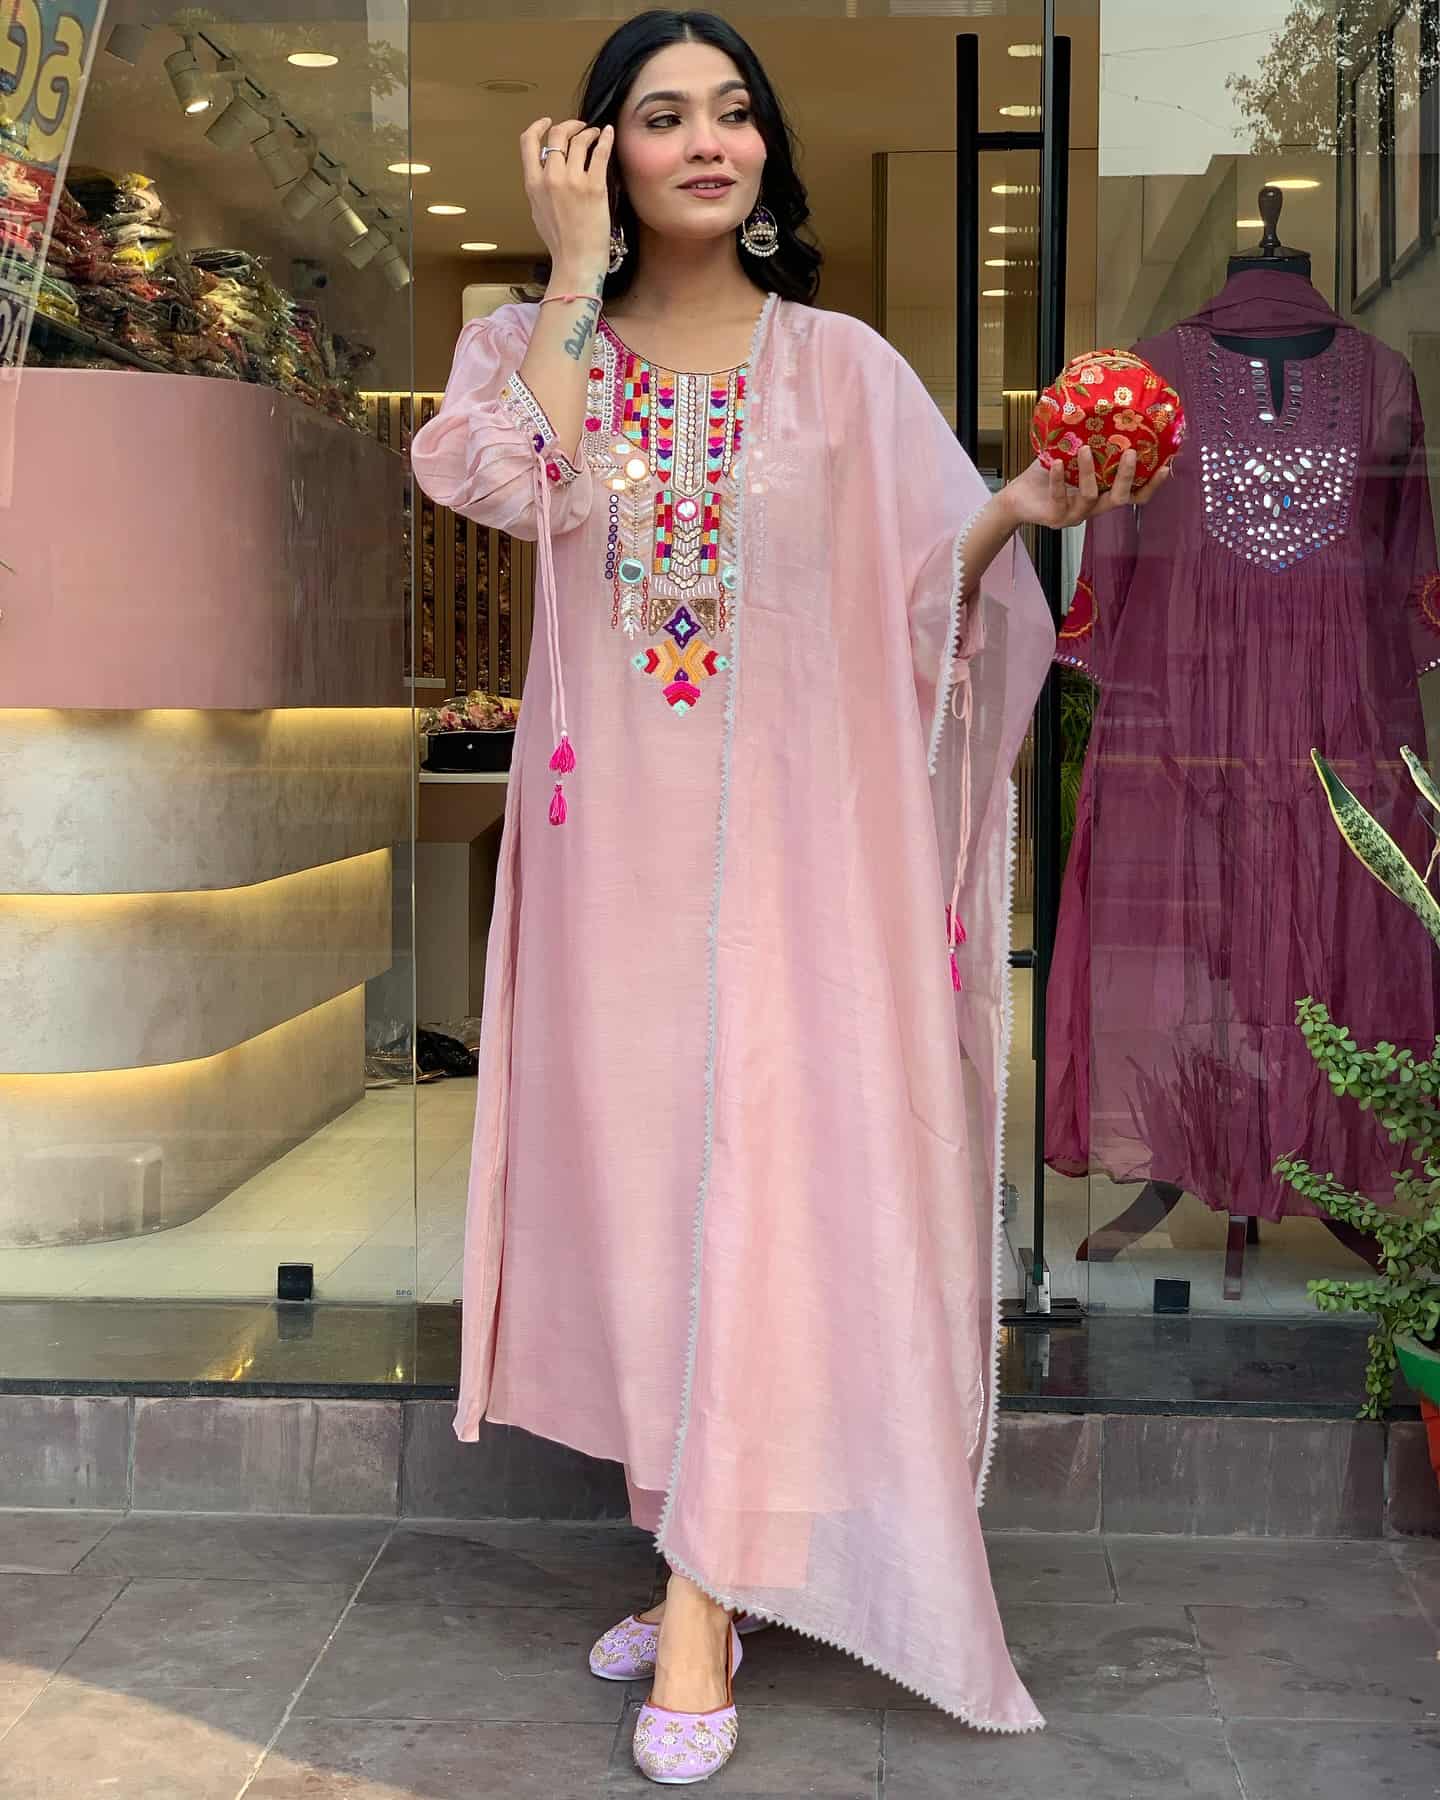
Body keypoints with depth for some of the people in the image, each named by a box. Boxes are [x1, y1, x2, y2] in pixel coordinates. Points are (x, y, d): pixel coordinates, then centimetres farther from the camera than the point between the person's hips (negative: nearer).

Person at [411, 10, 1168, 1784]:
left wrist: (1017, 509, -19)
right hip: (611, 830, 2)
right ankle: (699, 1554, 19)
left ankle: (705, 1599, -4)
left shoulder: (841, 367, 4)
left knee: (762, 1171, -9)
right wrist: (577, 264, -9)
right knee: (634, 1163, 5)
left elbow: (922, 591, 0)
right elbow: (513, 480, -15)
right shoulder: (536, 349, 8)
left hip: (787, 832, -2)